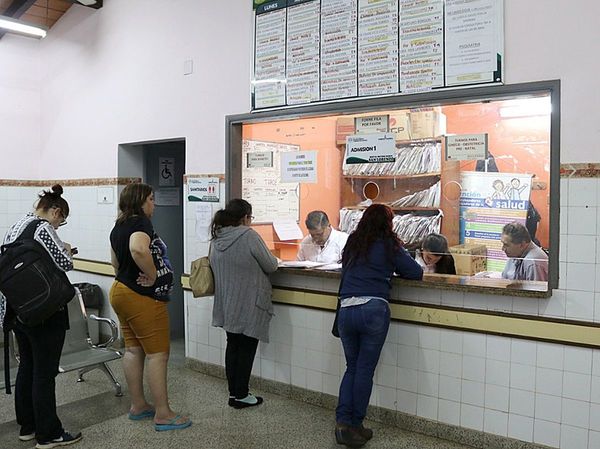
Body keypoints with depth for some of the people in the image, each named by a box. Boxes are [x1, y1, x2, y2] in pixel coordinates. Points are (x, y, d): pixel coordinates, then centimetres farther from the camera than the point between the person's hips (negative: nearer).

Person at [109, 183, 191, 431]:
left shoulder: (119, 226, 12)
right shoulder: (141, 222, -17)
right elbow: (138, 249, -37)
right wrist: (153, 276, -24)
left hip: (121, 290, 10)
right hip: (143, 298, -10)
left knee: (133, 350, 14)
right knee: (158, 354, -4)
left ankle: (138, 406, 24)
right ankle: (163, 414, 2)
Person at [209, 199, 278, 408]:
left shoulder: (216, 238, 4)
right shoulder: (249, 236, -17)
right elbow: (271, 266, -12)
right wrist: (273, 259, 11)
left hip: (226, 303, 7)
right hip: (249, 304, -7)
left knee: (232, 345, 15)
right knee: (247, 347, 4)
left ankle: (233, 392, 24)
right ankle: (241, 395, 12)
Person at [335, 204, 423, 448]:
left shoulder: (352, 243, 16)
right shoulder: (389, 245, 4)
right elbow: (416, 272, 6)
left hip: (346, 310, 4)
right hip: (373, 309, -4)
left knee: (352, 367, 17)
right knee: (365, 370, 6)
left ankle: (343, 422, 8)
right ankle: (355, 427, 14)